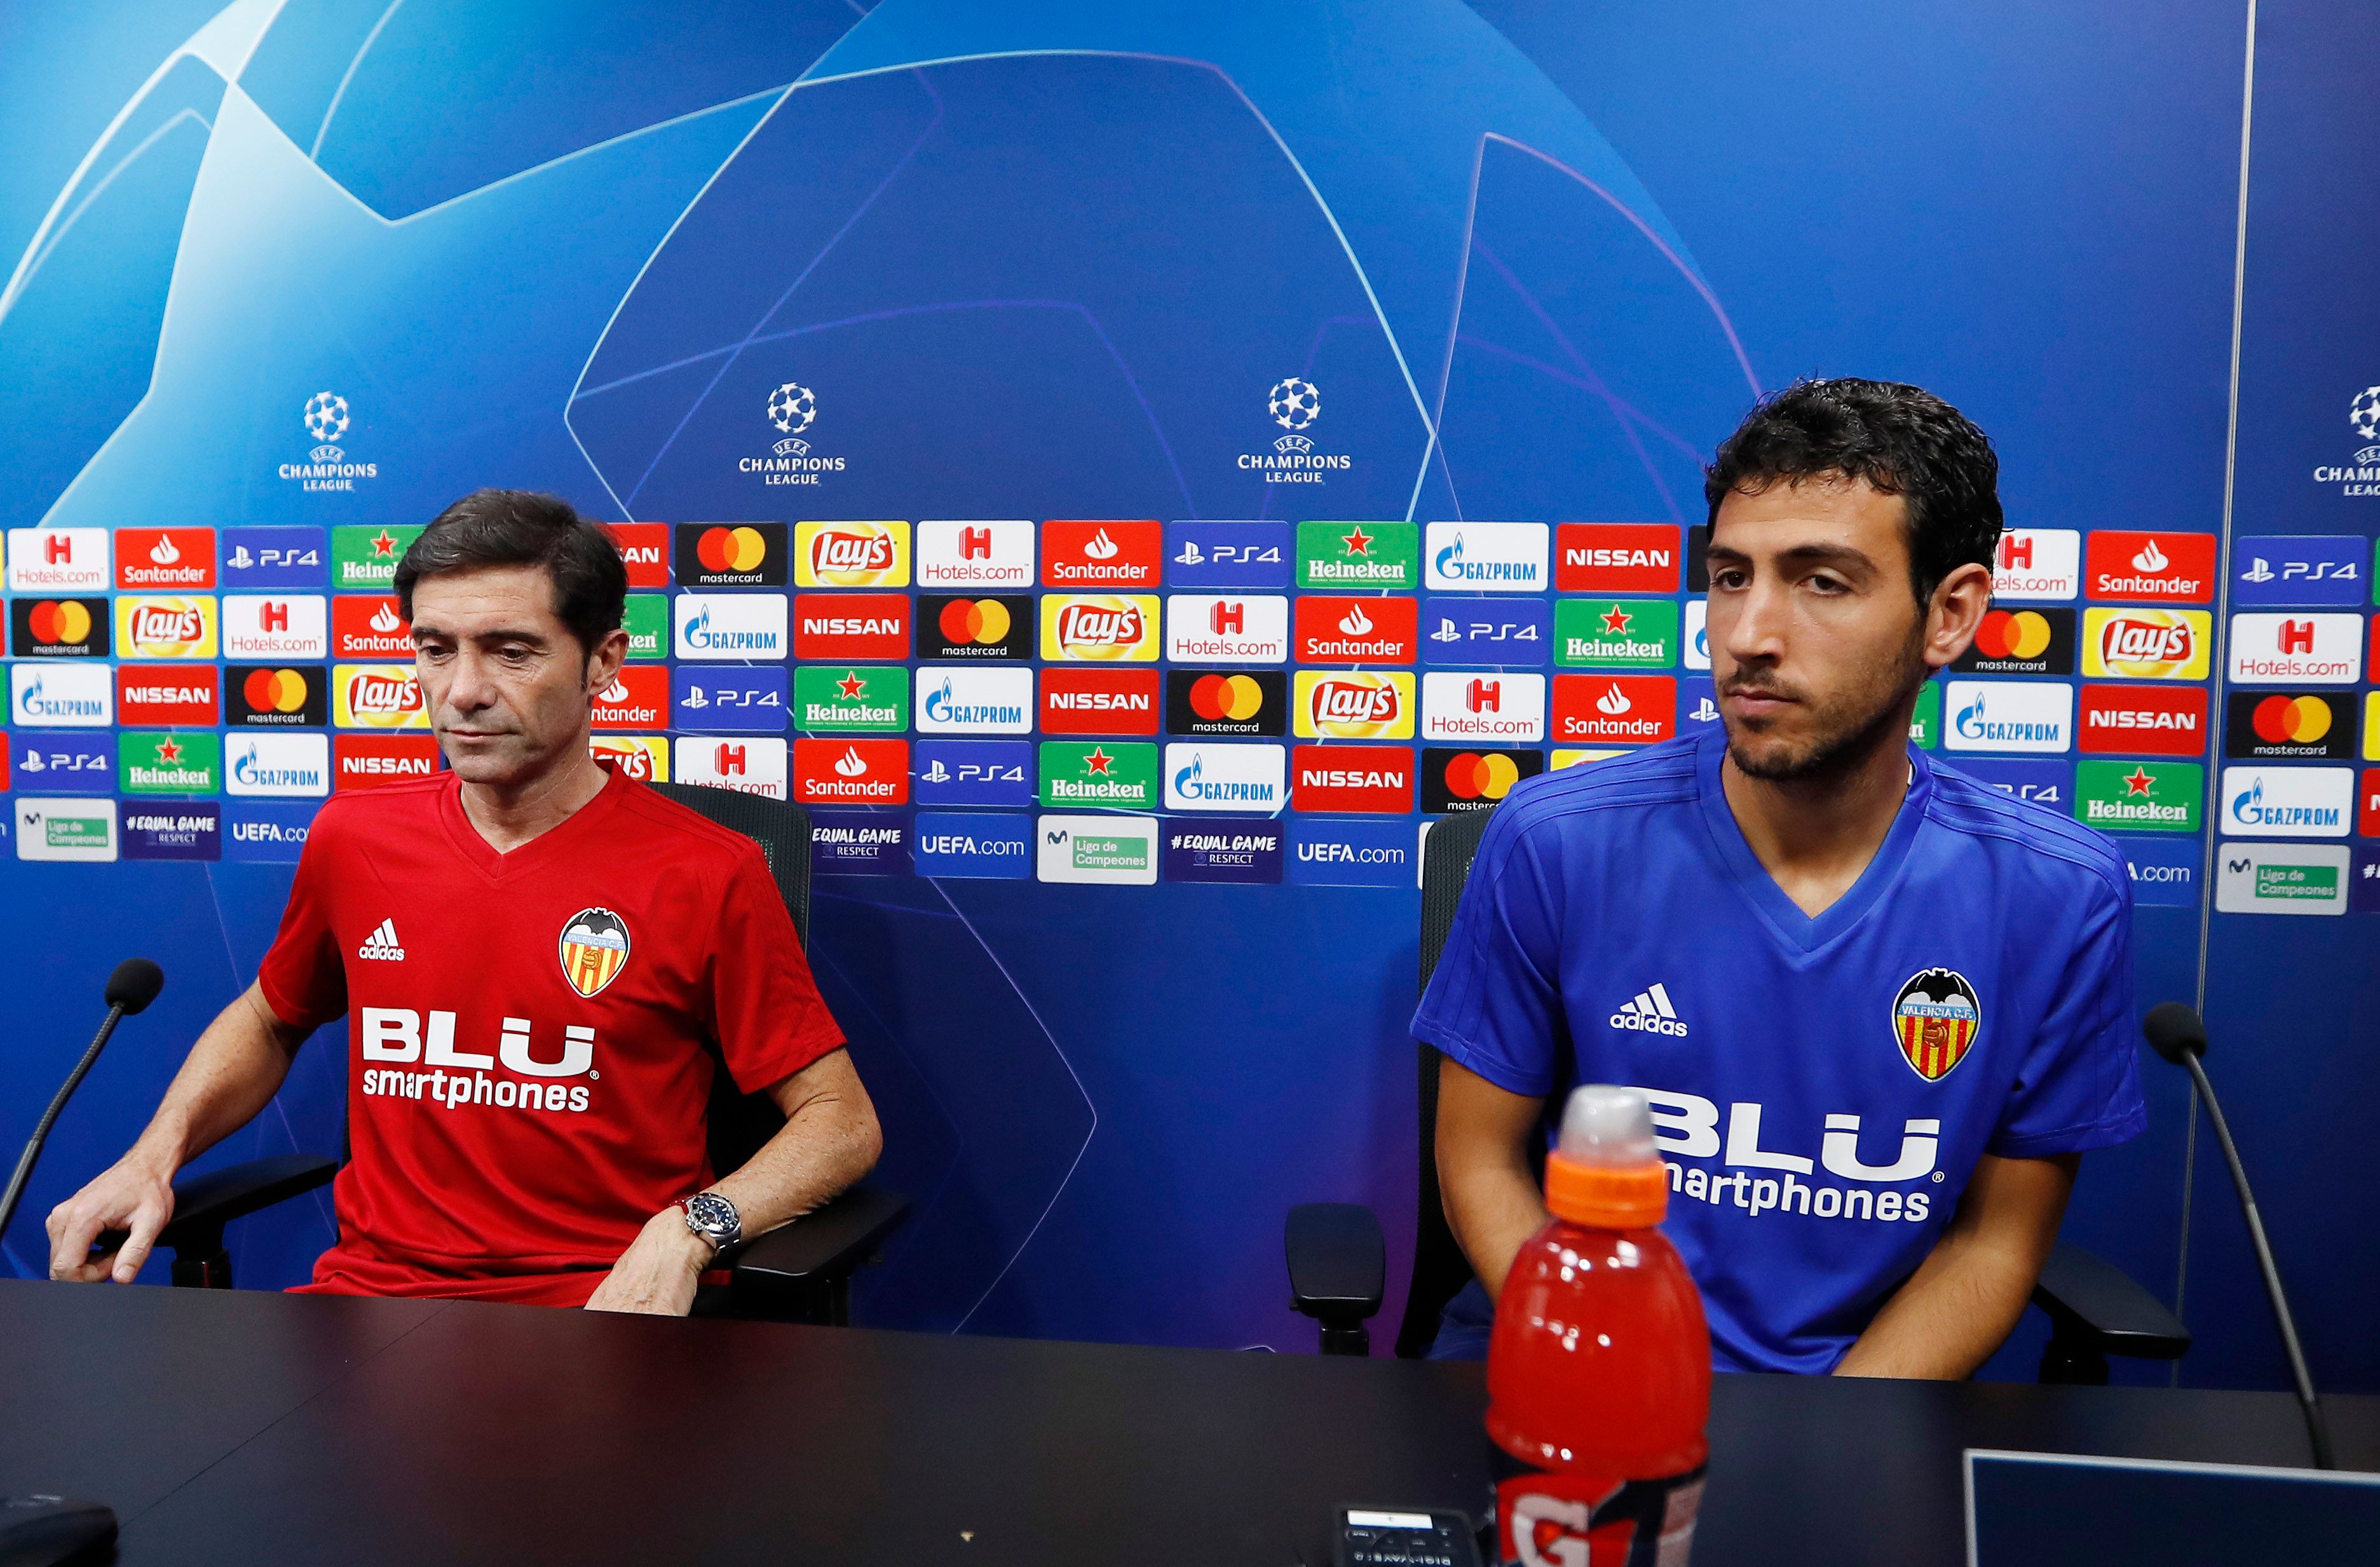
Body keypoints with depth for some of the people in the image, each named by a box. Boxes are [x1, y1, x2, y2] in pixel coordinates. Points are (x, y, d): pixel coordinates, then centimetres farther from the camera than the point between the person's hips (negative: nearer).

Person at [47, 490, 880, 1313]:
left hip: (594, 1310, -4)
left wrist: (688, 1231, -21)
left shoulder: (706, 876, -10)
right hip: (370, 1292, 5)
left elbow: (843, 1120, -5)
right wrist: (153, 1155, 10)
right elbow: (267, 1020, 27)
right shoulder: (352, 837, 6)